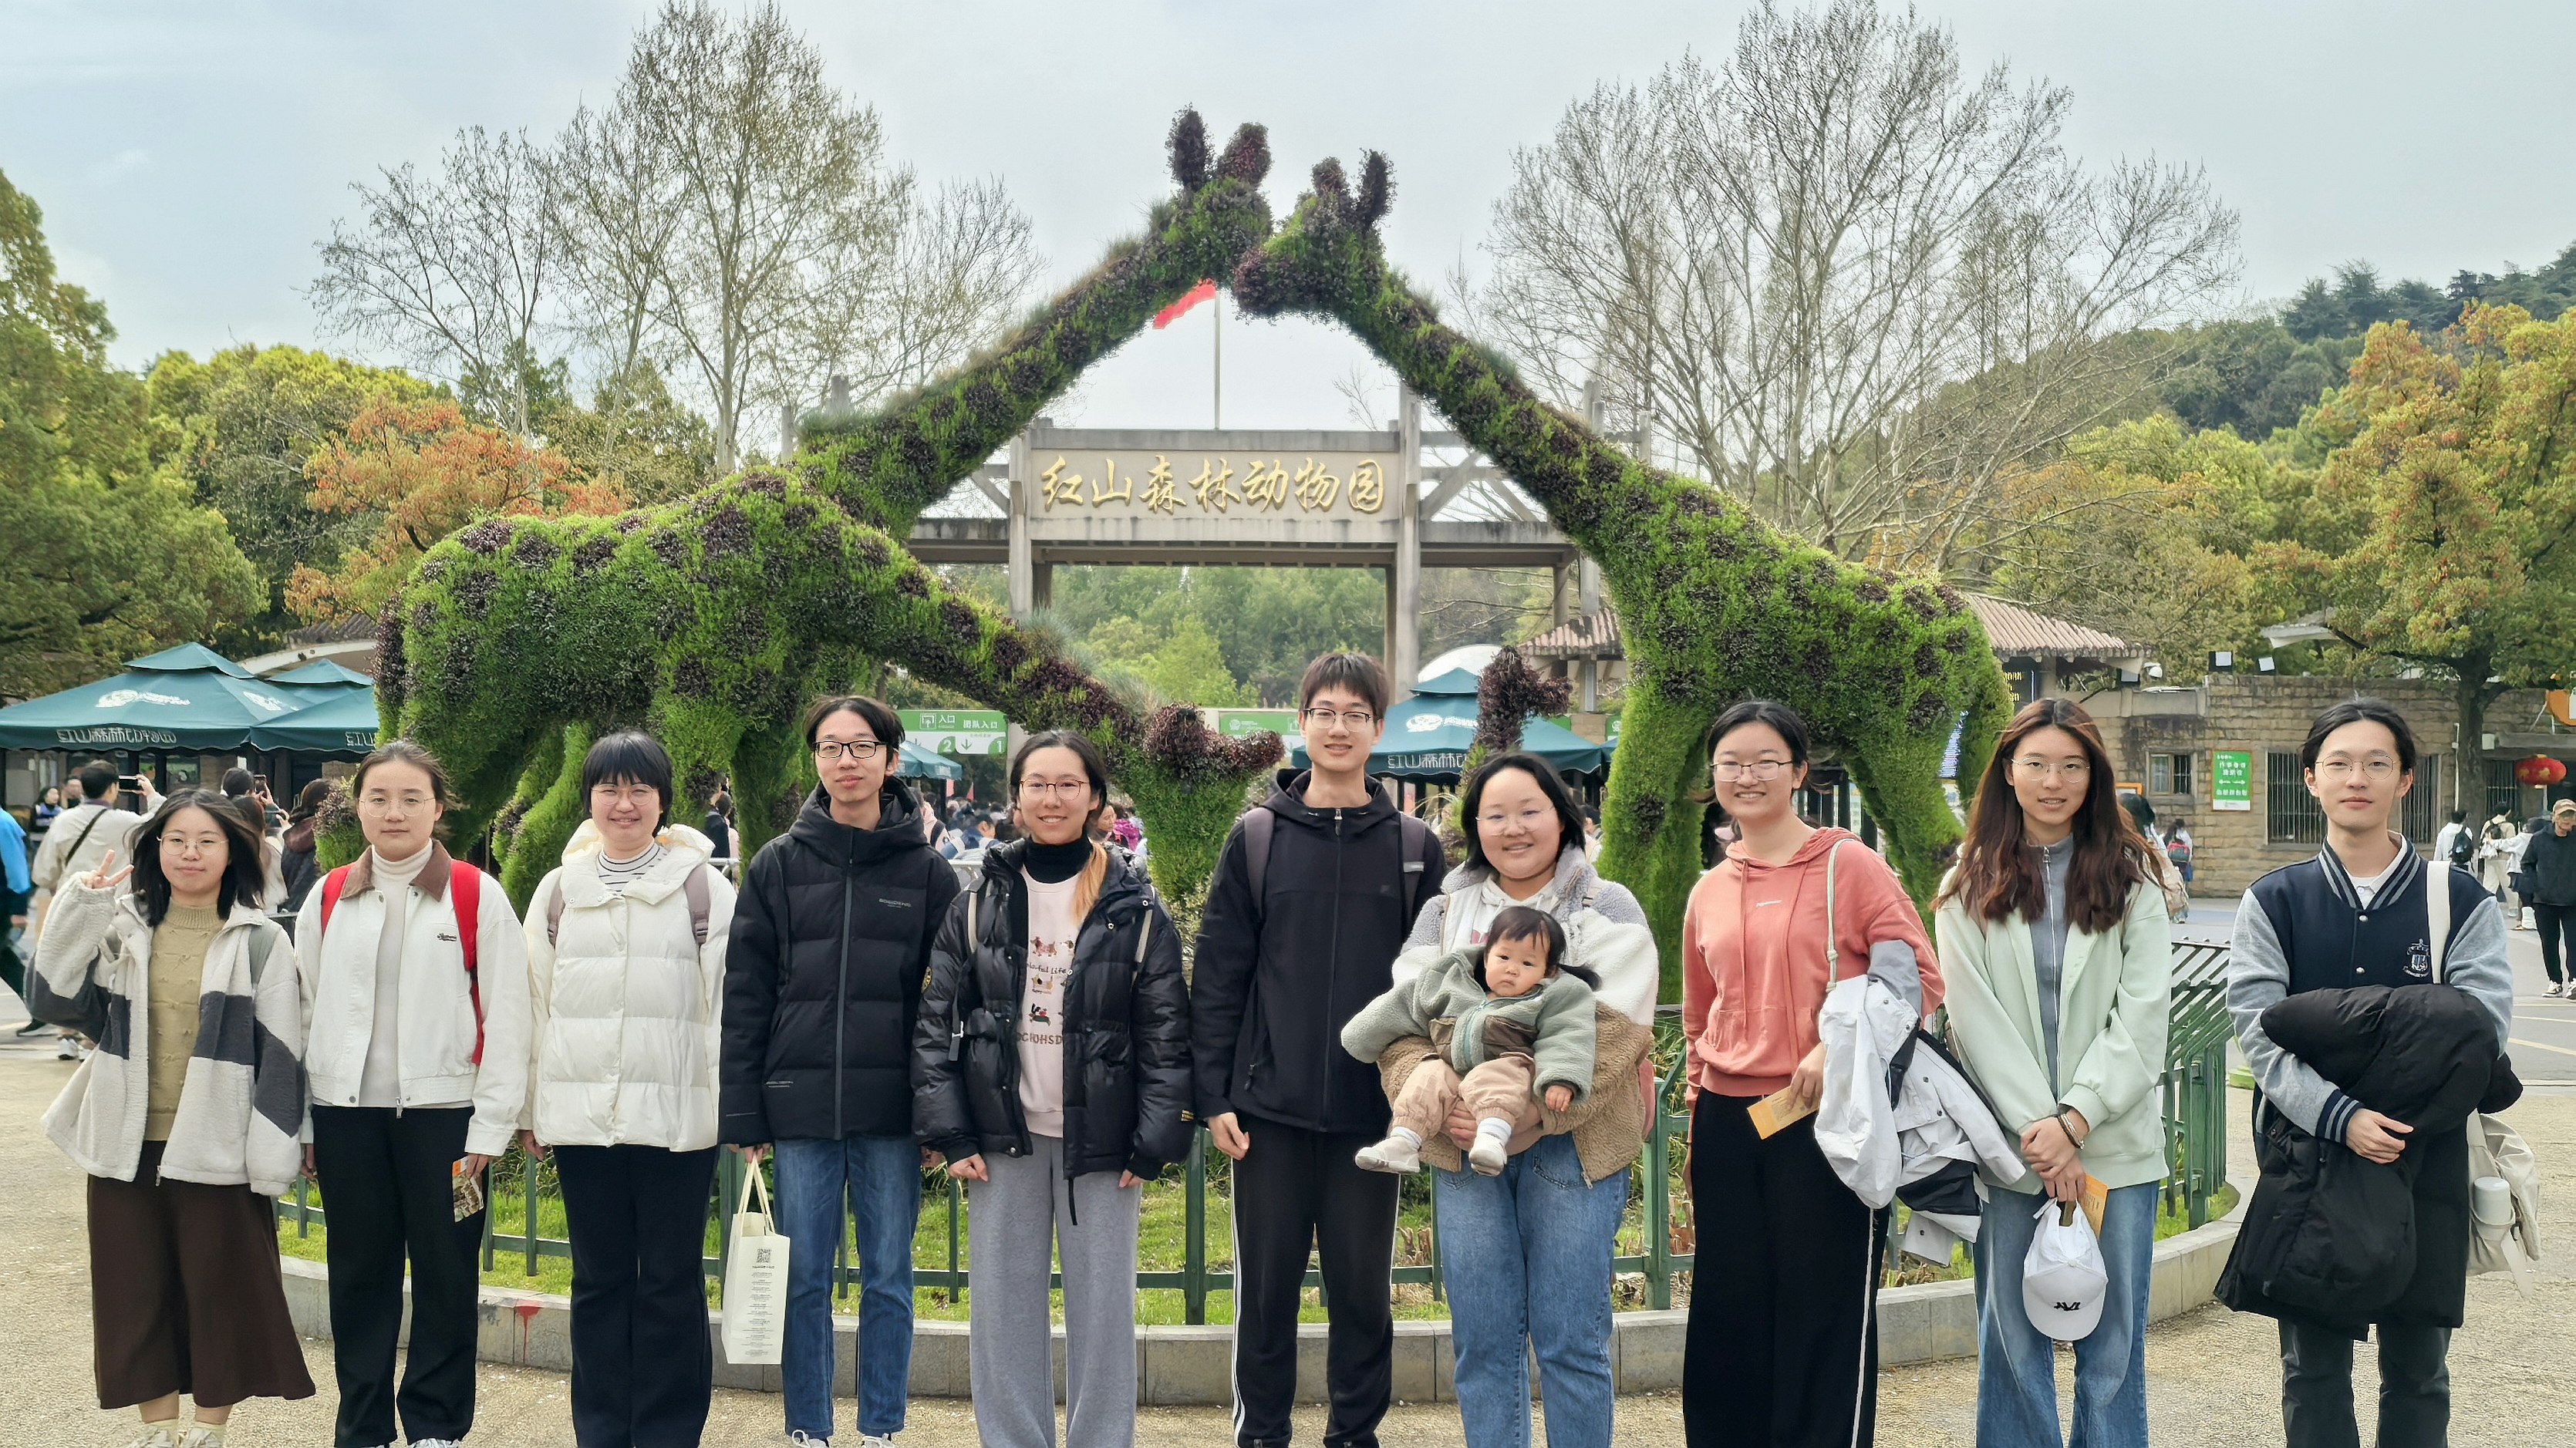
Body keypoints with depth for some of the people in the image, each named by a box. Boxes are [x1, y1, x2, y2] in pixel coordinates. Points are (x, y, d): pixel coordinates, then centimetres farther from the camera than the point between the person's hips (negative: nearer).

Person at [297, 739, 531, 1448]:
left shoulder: (477, 896, -3)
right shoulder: (329, 898, 7)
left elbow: (505, 1017, -4)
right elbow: (304, 1013, 11)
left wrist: (491, 1124, -8)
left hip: (444, 1114, -3)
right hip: (347, 1114, 3)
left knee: (445, 1275, 4)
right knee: (359, 1276, 9)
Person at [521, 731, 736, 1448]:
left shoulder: (703, 886, 0)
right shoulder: (559, 889, 10)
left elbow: (733, 997, -3)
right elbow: (536, 1004, 12)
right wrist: (530, 1108, 10)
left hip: (677, 1115, -3)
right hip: (581, 1114, 3)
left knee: (671, 1283, 4)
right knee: (599, 1280, 11)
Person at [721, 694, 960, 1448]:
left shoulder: (929, 872, 3)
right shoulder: (778, 865, 5)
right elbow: (744, 995, 4)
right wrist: (743, 1115, -1)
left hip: (893, 1112, 0)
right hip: (801, 1108, 1)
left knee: (888, 1279, 8)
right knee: (804, 1281, 7)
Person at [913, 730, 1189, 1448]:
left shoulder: (1136, 910, -3)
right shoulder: (978, 904, 2)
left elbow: (1167, 1037, -3)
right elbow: (936, 1023, 3)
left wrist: (1154, 1146, -8)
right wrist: (951, 1134, -4)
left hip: (1099, 1141, -1)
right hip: (1003, 1138, 2)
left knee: (1102, 1309, 5)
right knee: (1004, 1308, 8)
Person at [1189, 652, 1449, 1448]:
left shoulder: (1415, 847, 4)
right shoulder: (1256, 839, 2)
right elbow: (1217, 976, 1)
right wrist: (1213, 1095, -4)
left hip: (1371, 1113, 1)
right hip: (1270, 1110, 0)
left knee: (1363, 1286, 9)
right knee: (1266, 1284, 8)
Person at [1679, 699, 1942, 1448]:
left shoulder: (1848, 865, -5)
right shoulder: (1708, 893, 11)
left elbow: (1921, 980, -8)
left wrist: (1839, 1046, -18)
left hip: (1825, 1120, -5)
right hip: (1728, 1125, 5)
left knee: (1826, 1316, 2)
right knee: (1728, 1320, 11)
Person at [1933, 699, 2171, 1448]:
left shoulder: (2131, 881, 6)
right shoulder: (1969, 886, 5)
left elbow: (2143, 1014, -3)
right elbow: (1974, 1017, -3)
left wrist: (2076, 1118, -13)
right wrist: (2036, 1128, -12)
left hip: (2114, 1141, 0)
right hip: (2009, 1144, 0)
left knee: (2113, 1341, 6)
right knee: (2013, 1337, 6)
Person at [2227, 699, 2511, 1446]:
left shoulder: (2458, 899, 2)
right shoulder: (2273, 901, 2)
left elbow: (2482, 1025, -6)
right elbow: (2258, 1030, -8)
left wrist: (2400, 1110, -17)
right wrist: (2338, 1116, -21)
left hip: (2426, 1160, 0)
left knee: (2418, 1369, 9)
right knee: (2313, 1366, 7)